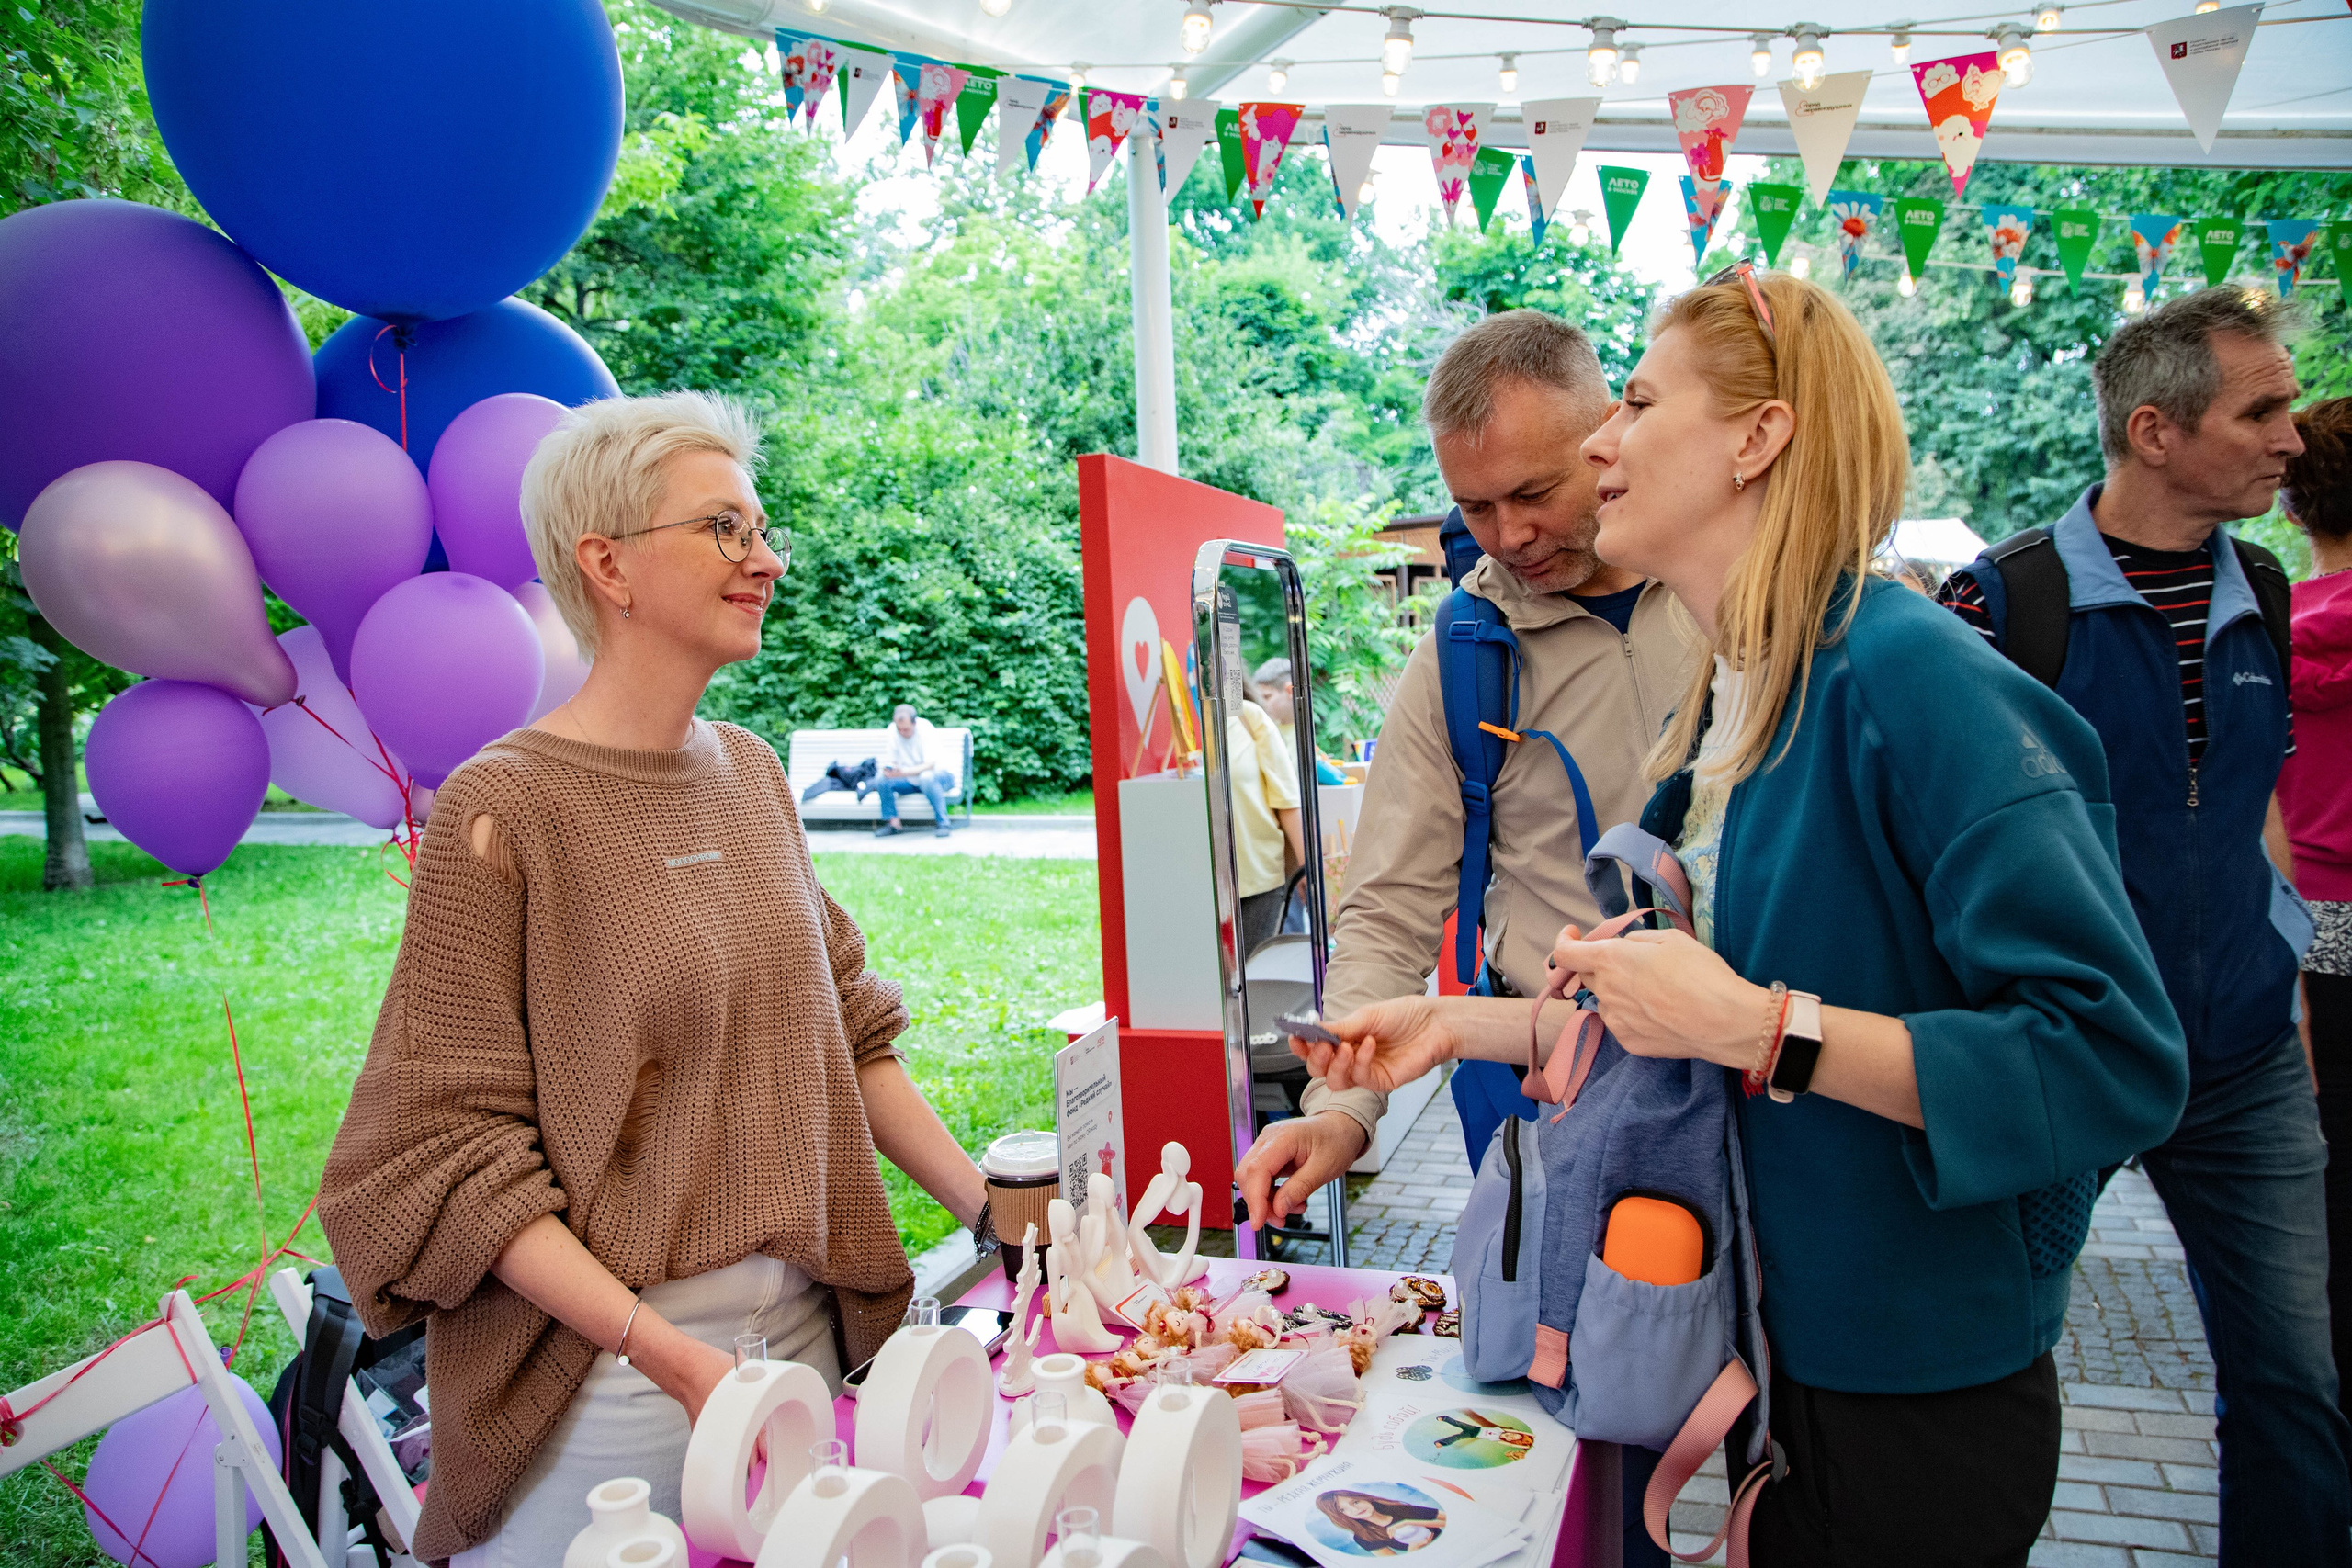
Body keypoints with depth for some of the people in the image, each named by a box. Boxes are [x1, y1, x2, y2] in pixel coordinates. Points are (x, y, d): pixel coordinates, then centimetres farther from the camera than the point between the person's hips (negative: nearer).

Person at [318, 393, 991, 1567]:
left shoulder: (750, 772, 5)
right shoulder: (504, 807, -14)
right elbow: (447, 1152, -14)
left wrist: (990, 1208, 5)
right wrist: (666, 1351, -20)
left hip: (804, 1326, 6)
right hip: (608, 1373, -6)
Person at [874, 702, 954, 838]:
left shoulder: (925, 729, -23)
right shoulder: (893, 729, -10)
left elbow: (930, 765, -30)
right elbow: (890, 763, -4)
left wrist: (903, 772, -44)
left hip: (939, 777, -5)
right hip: (911, 781, 5)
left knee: (927, 777, -38)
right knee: (882, 780, -20)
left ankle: (941, 823, -26)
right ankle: (892, 822, -6)